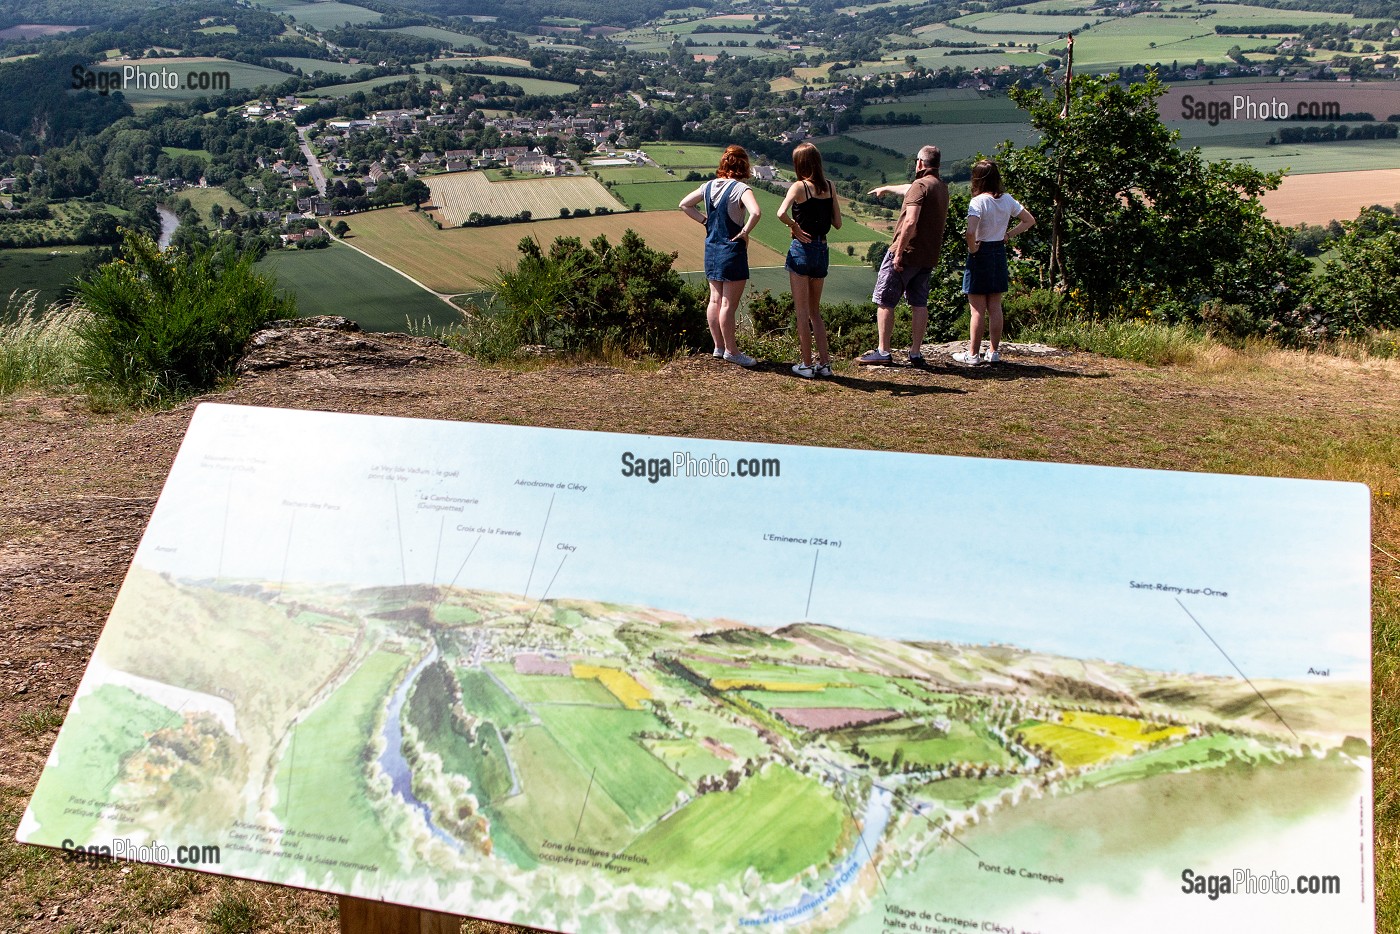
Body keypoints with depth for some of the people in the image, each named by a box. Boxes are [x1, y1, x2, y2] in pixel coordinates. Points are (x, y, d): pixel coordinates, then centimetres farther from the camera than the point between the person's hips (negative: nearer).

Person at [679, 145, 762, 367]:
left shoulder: (709, 186, 5)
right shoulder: (740, 189, -15)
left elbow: (684, 204, 13)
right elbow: (755, 212, -31)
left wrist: (705, 220, 8)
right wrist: (744, 232, -17)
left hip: (711, 247, 7)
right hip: (732, 249, -7)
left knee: (715, 300, 14)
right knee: (729, 304, -1)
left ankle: (719, 346, 24)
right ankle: (731, 351, 7)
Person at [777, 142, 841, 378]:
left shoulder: (799, 187, -11)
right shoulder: (830, 187, 4)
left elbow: (781, 213, -28)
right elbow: (838, 223, 7)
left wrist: (794, 227, -11)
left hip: (801, 250, -5)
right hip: (822, 252, 5)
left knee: (802, 312, 4)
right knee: (815, 311, 17)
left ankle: (806, 365, 7)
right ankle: (824, 363, 14)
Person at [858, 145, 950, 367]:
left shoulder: (920, 185, -14)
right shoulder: (942, 188, 14)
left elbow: (910, 222, -25)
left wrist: (898, 252, -22)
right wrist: (887, 188, 50)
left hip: (908, 252, -8)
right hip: (929, 256, 8)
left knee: (884, 301, 0)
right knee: (919, 304, 10)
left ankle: (883, 351, 0)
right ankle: (916, 352, 9)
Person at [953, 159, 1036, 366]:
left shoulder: (978, 201, -17)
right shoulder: (1007, 200, 3)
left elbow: (970, 232, -30)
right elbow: (1030, 221, 11)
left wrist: (972, 248, -13)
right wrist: (1008, 235, 8)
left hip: (980, 254, -6)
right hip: (1000, 252, 6)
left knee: (978, 309, -1)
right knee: (995, 307, 12)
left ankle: (973, 354, 5)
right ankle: (994, 352, 17)